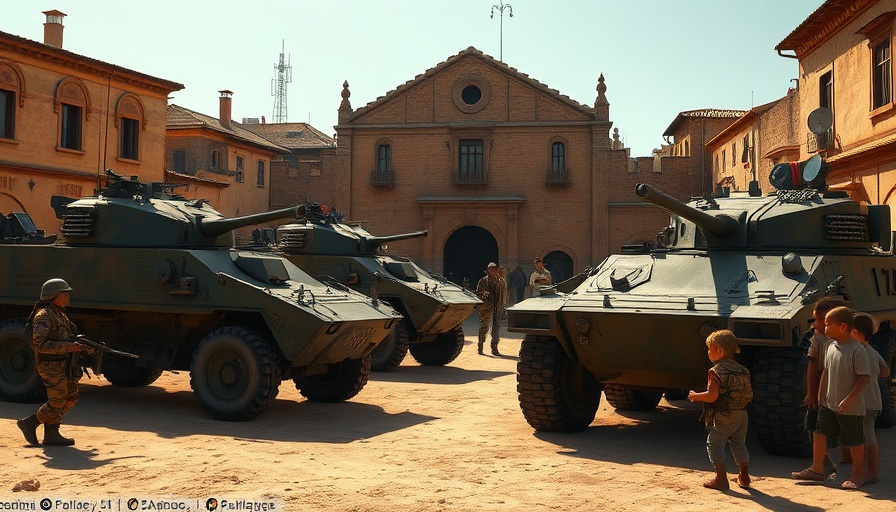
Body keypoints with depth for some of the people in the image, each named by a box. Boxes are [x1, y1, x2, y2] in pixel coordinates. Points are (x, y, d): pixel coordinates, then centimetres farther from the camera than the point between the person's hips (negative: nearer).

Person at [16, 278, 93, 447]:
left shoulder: (60, 314, 16)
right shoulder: (44, 316, -14)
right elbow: (39, 344, -23)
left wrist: (82, 348, 5)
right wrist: (67, 347, -28)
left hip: (64, 364, 9)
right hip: (51, 366, -9)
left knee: (71, 397, 10)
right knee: (57, 402, -5)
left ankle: (51, 434, 16)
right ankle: (29, 424, 14)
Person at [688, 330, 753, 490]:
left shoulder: (715, 371, -14)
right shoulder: (742, 369, 7)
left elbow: (712, 396, -22)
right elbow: (749, 395, 10)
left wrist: (695, 396, -7)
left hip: (723, 417, -7)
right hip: (741, 415, 7)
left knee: (714, 444, 3)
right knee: (739, 444, 22)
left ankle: (721, 478, -3)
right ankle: (744, 476, 29)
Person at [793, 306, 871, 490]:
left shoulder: (857, 350, -17)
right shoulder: (831, 348, 5)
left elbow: (865, 377, -18)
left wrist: (849, 399, -22)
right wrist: (821, 396, 14)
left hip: (851, 408, -7)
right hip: (829, 404, 7)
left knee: (854, 442, 7)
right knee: (819, 433, 7)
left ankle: (856, 475, 24)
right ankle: (816, 469, 19)